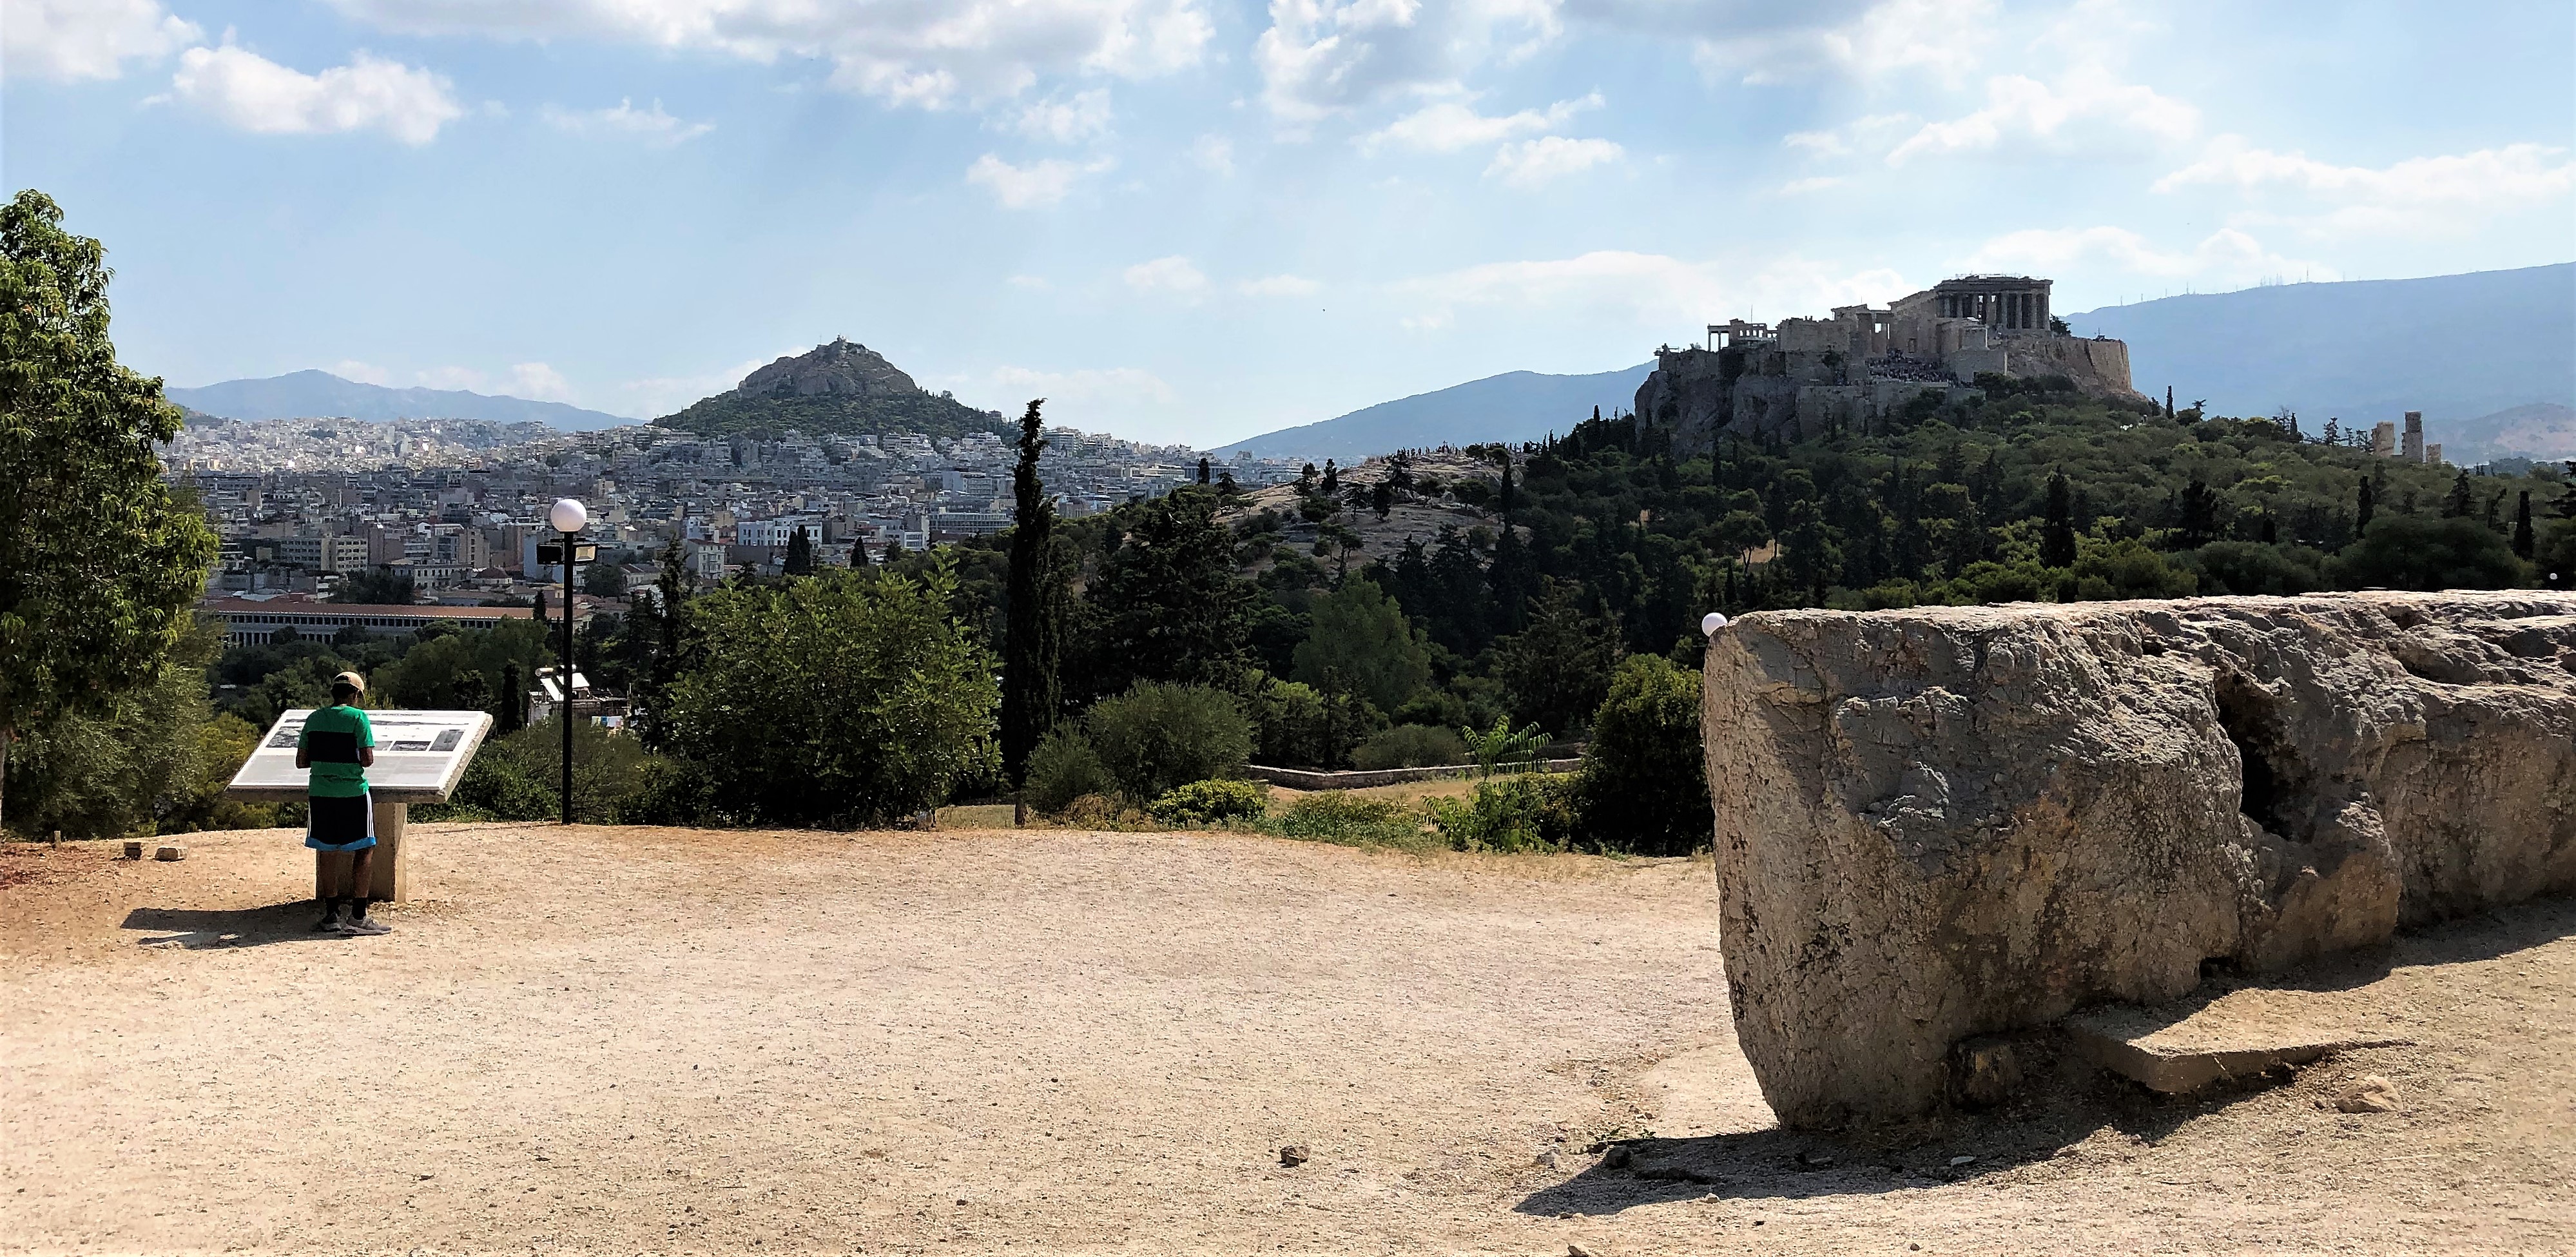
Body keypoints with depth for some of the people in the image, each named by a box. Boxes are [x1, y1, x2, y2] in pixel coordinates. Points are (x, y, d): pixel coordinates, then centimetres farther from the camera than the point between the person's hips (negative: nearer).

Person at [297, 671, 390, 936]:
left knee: (328, 852, 12)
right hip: (352, 793, -5)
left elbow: (301, 761, 8)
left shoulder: (314, 719, 7)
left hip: (320, 793, 5)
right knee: (362, 853, 5)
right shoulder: (357, 718, -8)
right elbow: (367, 760, -12)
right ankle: (358, 918, 3)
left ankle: (331, 915, 14)